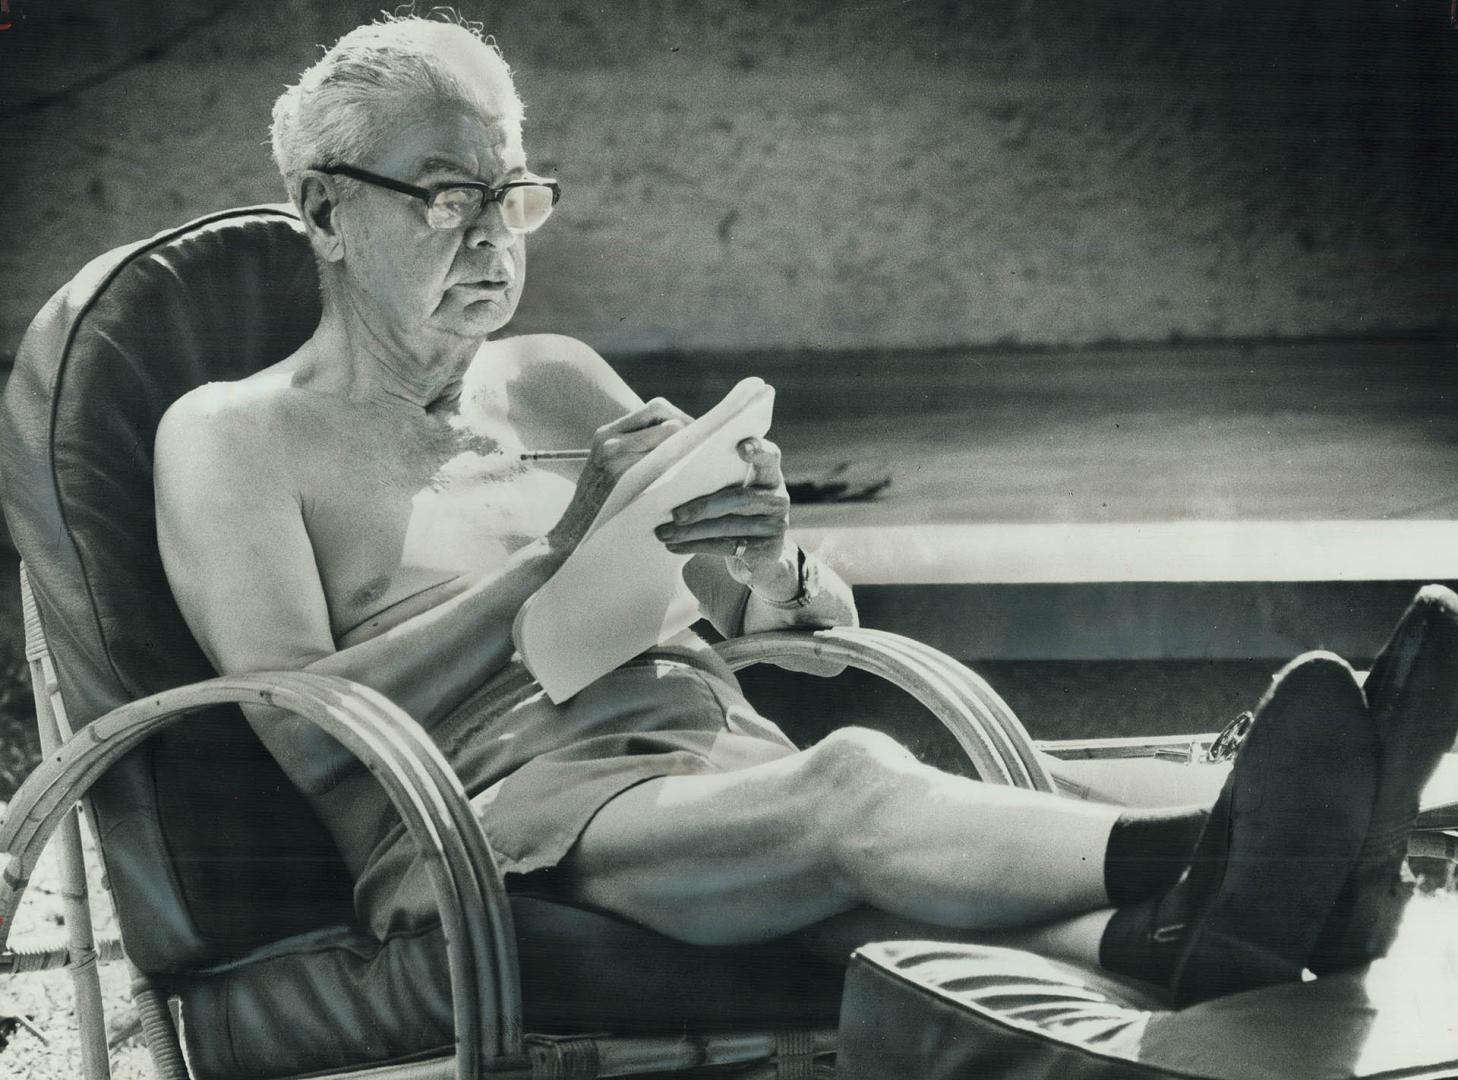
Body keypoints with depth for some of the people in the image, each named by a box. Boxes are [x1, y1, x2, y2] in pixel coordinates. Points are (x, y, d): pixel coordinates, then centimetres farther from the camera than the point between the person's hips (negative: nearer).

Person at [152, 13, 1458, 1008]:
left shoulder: (554, 382, 28)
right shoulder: (234, 433, 12)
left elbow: (821, 626, 26)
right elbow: (301, 731, -5)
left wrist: (766, 558, 0)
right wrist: (558, 559, -11)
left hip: (724, 769, 5)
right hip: (495, 816, -5)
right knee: (852, 787, -37)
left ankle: (1180, 938, -64)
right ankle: (1204, 859, -64)